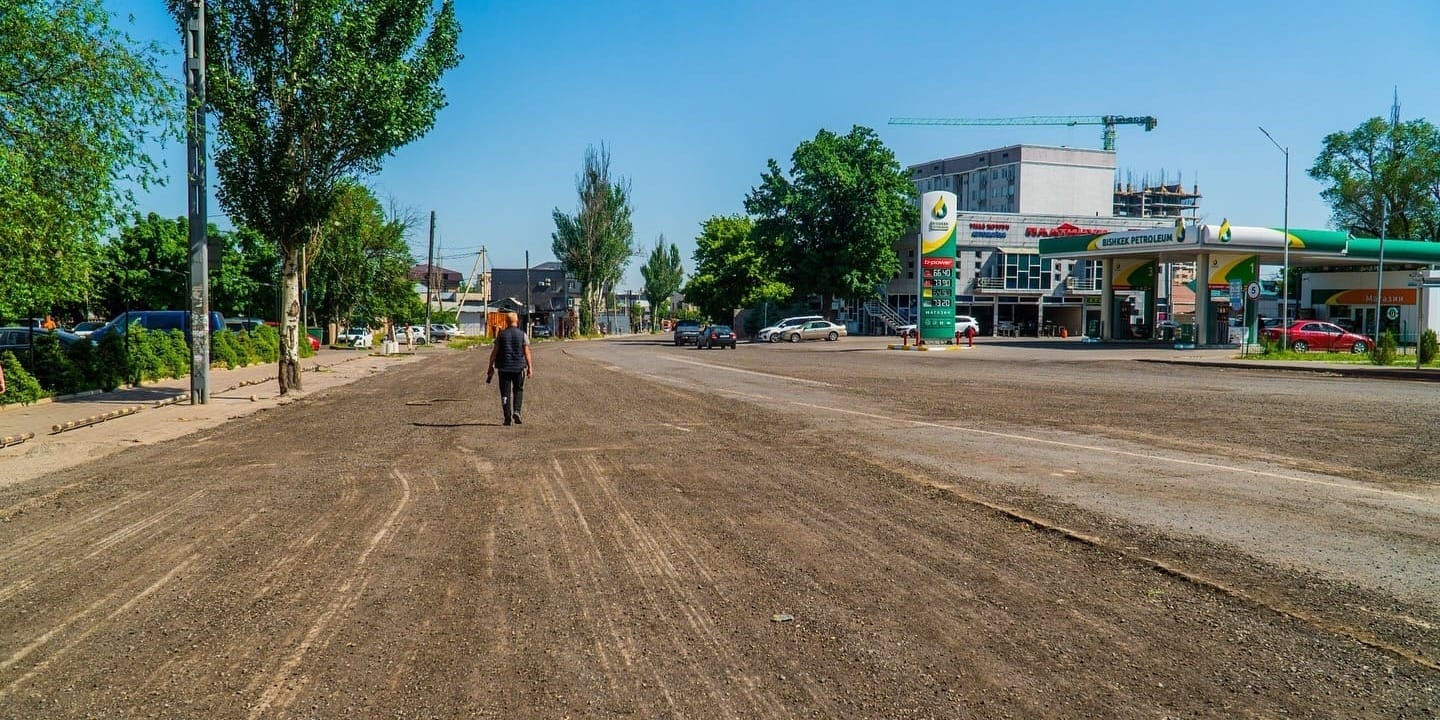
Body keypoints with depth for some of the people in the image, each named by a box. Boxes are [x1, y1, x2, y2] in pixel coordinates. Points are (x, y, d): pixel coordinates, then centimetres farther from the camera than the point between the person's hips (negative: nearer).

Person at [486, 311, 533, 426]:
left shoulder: (501, 335, 0)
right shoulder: (522, 335, -1)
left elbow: (494, 351, 0)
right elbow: (526, 352, -5)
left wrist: (491, 367, 5)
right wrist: (530, 367, -1)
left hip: (504, 367, 0)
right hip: (519, 367, 0)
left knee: (505, 393, 5)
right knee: (518, 390, 15)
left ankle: (507, 417, 2)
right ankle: (516, 411, -3)